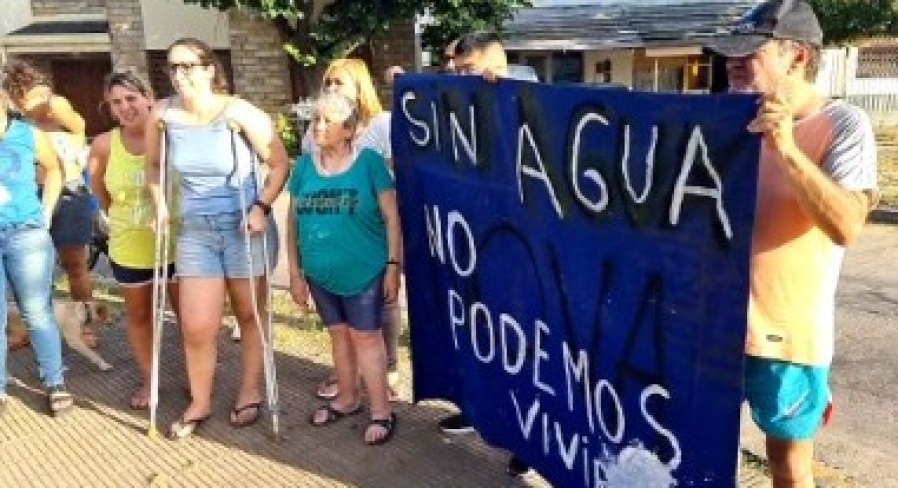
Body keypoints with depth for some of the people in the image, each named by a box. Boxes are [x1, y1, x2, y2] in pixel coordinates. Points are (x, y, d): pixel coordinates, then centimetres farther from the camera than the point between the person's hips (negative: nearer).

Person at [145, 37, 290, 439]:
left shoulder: (238, 113, -16)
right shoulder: (162, 115, -5)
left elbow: (280, 164, -10)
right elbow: (153, 165, 13)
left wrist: (261, 207, -18)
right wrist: (160, 205, 3)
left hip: (244, 228, -3)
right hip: (195, 231, 3)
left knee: (250, 315, 13)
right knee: (196, 326, 3)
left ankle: (250, 394, 32)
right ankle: (199, 402, 25)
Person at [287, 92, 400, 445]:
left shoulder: (369, 162, -10)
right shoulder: (304, 165, 3)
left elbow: (391, 217, -8)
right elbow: (294, 221, 8)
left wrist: (393, 265, -11)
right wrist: (295, 271, 6)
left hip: (363, 271, -5)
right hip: (320, 273, 5)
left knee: (365, 336, 2)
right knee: (339, 333, 18)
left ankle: (381, 411, 14)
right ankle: (347, 399, 35)